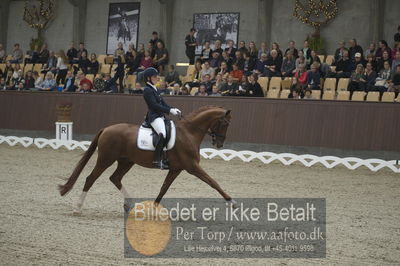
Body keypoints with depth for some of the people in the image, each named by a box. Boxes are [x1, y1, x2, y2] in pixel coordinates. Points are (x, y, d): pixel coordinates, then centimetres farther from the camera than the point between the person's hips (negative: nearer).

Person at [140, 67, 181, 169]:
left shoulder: (154, 89, 19)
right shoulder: (147, 90, -10)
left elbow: (162, 103, 19)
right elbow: (155, 105, -18)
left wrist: (173, 109, 3)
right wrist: (170, 110, -20)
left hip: (161, 116, 11)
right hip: (154, 117, -11)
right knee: (162, 134, -32)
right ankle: (157, 160, -34)